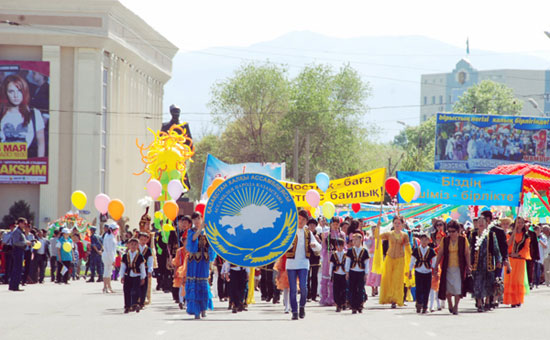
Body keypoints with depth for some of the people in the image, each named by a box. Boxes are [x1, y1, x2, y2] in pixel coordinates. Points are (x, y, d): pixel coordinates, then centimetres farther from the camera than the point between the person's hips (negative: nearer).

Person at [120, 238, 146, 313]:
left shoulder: (140, 256, 2)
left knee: (135, 291, -14)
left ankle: (135, 304, -15)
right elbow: (122, 267, 9)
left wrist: (143, 278, 5)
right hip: (127, 276, 2)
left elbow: (142, 267, 6)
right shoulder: (125, 256, 6)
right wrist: (122, 277, 4)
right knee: (127, 292, 3)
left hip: (136, 276, -2)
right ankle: (127, 306, 10)